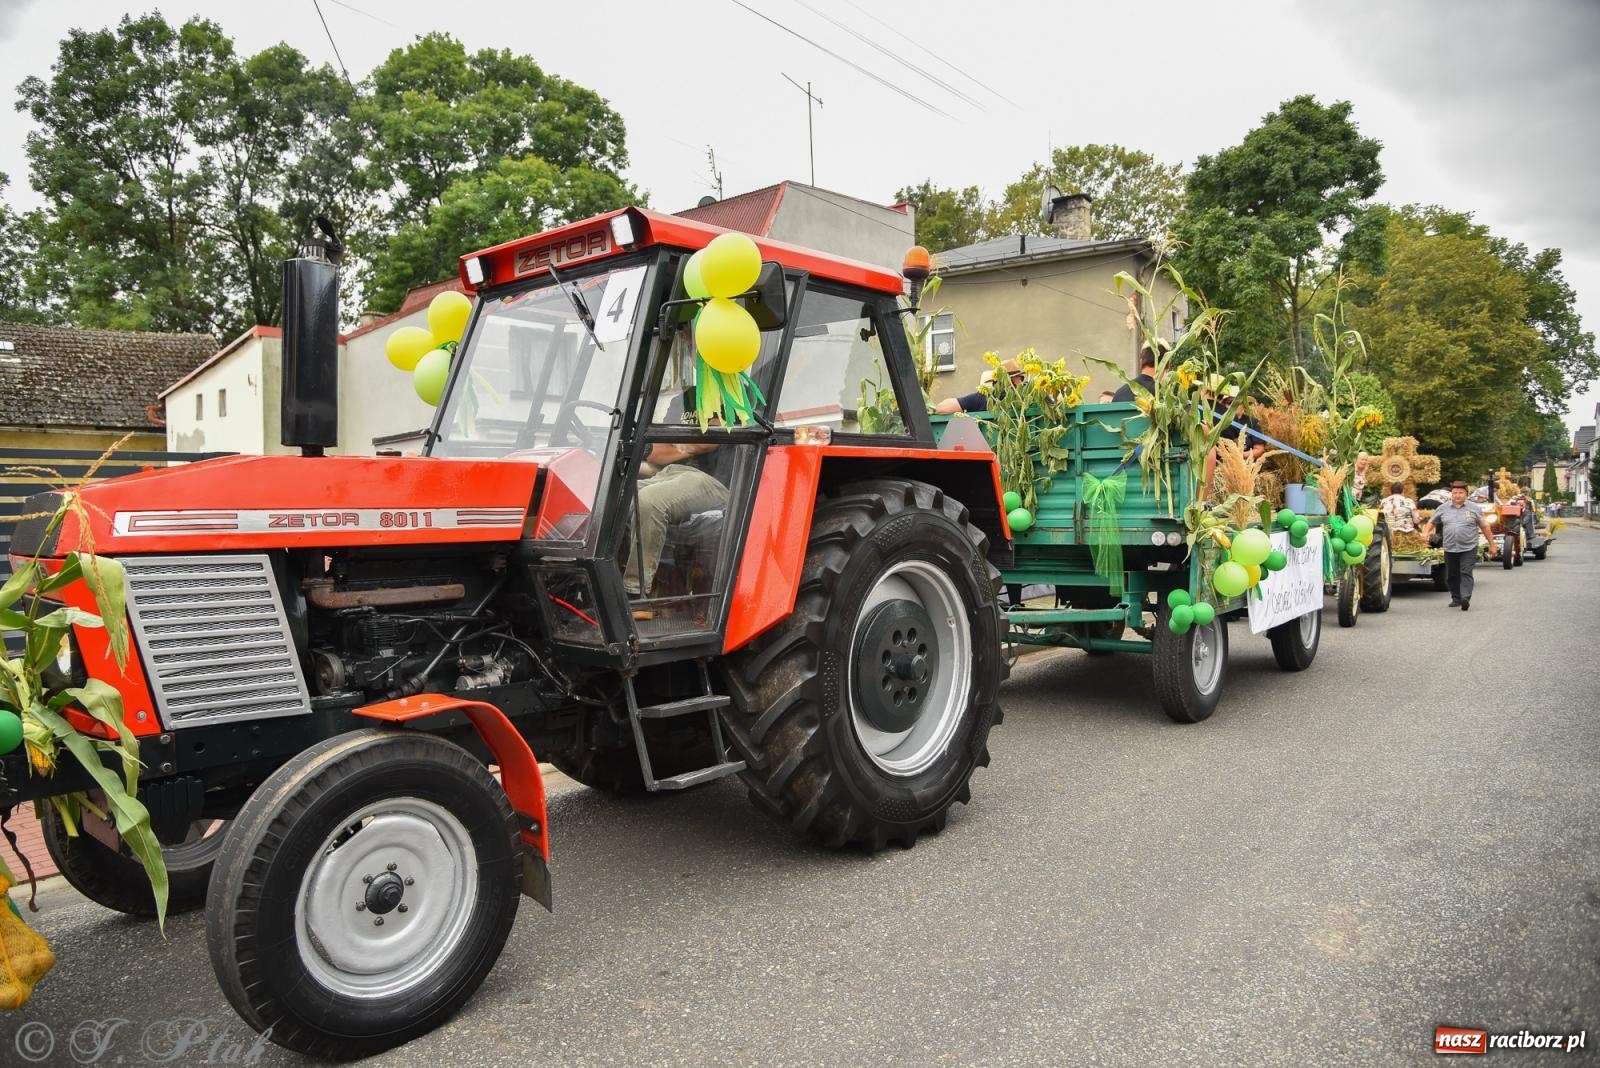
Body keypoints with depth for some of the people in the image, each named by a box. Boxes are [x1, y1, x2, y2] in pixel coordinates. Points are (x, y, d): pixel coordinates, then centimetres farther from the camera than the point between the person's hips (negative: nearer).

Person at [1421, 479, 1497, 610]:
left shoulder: (1473, 509, 5)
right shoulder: (1442, 509, 8)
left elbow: (1485, 527, 10)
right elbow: (1432, 522, 16)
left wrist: (1492, 545, 11)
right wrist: (1426, 532, -6)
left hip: (1468, 548, -3)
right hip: (1450, 549, 3)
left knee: (1466, 573, -12)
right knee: (1451, 575, 9)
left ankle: (1465, 598, -19)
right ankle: (1456, 598, 23)